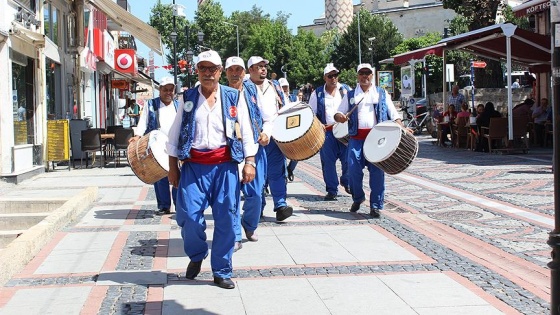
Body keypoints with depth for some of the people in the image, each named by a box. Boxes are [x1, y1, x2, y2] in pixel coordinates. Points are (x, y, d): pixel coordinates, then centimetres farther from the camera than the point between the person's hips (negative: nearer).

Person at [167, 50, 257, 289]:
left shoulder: (233, 98, 7)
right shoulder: (187, 99, 9)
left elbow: (245, 132, 6)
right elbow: (175, 134, 11)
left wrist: (249, 162, -3)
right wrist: (173, 167, 8)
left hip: (224, 165, 0)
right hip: (194, 165, 1)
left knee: (226, 218, 0)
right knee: (188, 215, -7)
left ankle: (222, 271, 14)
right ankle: (196, 256, 23)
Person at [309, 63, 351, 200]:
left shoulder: (346, 90, 8)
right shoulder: (317, 94, 8)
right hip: (326, 132, 0)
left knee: (348, 159, 0)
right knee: (328, 162, 1)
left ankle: (347, 182, 27)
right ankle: (332, 190, 11)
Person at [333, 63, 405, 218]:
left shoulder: (382, 94, 14)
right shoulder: (350, 95, 16)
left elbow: (393, 114, 10)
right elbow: (338, 113, 13)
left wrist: (402, 128, -6)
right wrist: (339, 116, -11)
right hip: (356, 137, 1)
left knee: (377, 171, -4)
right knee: (354, 169, -8)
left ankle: (376, 205, 4)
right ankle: (357, 198, 17)